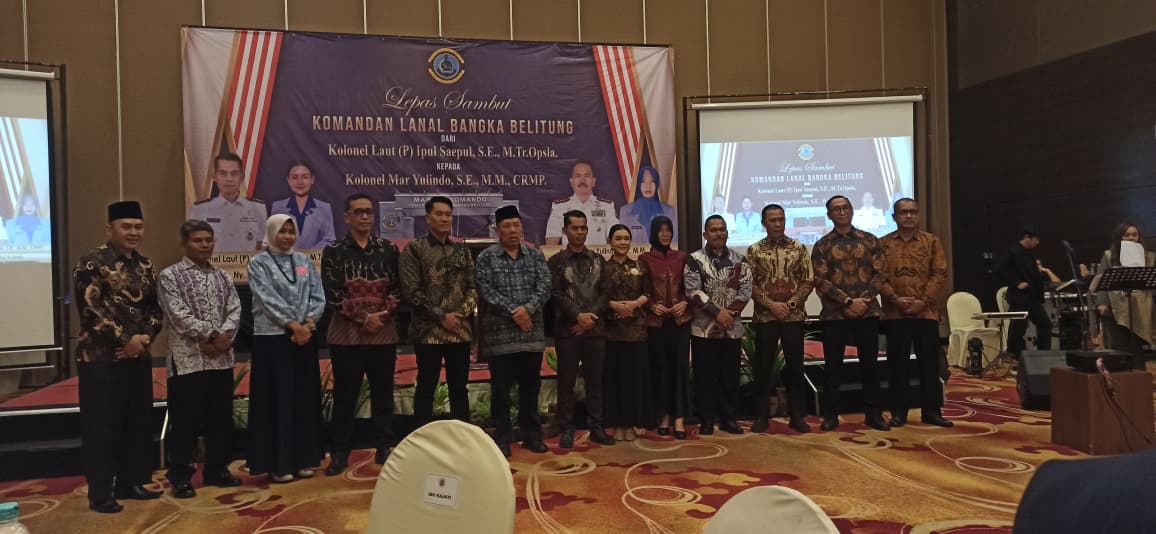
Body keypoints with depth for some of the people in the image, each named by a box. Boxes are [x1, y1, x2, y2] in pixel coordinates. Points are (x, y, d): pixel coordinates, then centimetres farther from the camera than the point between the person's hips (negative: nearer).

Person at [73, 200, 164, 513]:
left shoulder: (144, 265, 12)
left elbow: (156, 308, 11)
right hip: (101, 358, -7)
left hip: (139, 357, 7)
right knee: (102, 426, 0)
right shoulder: (92, 263, -9)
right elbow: (91, 309, -16)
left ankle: (131, 482, 25)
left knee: (138, 424, 12)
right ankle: (100, 493, 10)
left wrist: (145, 337, -6)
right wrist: (125, 340, -15)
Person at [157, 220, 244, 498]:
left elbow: (235, 310, 5)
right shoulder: (170, 276, -3)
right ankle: (180, 477, 13)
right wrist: (213, 335, -14)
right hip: (188, 359, -5)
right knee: (185, 420, 0)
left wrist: (224, 337, -13)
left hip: (221, 358, 5)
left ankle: (217, 470, 24)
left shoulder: (222, 276, 13)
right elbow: (180, 316, -12)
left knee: (220, 418, 11)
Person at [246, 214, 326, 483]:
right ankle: (278, 463, 7)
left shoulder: (304, 261, 12)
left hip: (305, 337, 4)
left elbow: (318, 297, 5)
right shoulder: (259, 263, 0)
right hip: (272, 338, -4)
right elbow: (268, 300, -11)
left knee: (304, 398, 7)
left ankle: (302, 459, 16)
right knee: (277, 399, -1)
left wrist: (308, 324, -11)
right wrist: (293, 325, -17)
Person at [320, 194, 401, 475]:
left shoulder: (389, 249, 7)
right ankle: (340, 453, 14)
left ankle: (384, 448, 21)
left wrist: (383, 314, -11)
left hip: (384, 332, 2)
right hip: (346, 333, -2)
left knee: (383, 393, 9)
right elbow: (332, 294, -7)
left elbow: (397, 288, 5)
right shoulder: (334, 251, 0)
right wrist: (364, 318, -12)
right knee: (345, 396, 4)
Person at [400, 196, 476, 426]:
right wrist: (442, 316, -12)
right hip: (429, 331, -4)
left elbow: (472, 287, 10)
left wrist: (462, 313, -7)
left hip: (461, 330, 4)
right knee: (426, 387, 3)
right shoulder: (414, 249, -2)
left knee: (459, 387, 11)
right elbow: (411, 292, -9)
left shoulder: (462, 250, 11)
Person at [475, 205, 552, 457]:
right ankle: (502, 438, 15)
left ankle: (532, 435, 22)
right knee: (501, 389, 4)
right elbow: (487, 291, -10)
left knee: (531, 387, 11)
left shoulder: (536, 255, 9)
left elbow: (544, 287, -2)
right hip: (499, 334, -2)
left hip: (532, 333, 3)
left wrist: (528, 308, -18)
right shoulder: (486, 257, 0)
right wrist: (513, 311, -17)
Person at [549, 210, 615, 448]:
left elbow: (605, 293, 5)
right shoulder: (556, 262, 3)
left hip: (595, 328, 3)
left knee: (595, 380, 7)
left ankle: (596, 427, 15)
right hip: (567, 329, -3)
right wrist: (578, 316, -15)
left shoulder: (598, 260, 12)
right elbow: (556, 294, -6)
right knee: (566, 382, 2)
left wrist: (591, 317, -9)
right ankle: (567, 430, 9)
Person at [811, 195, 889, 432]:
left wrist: (864, 300, -11)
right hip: (834, 313, -1)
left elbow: (879, 273, 3)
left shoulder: (869, 240, 8)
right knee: (832, 366, 3)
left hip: (867, 312, 1)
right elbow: (820, 281, -6)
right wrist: (848, 301, -15)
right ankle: (830, 415, 11)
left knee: (870, 364, 6)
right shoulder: (822, 245, 2)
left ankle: (873, 413, 16)